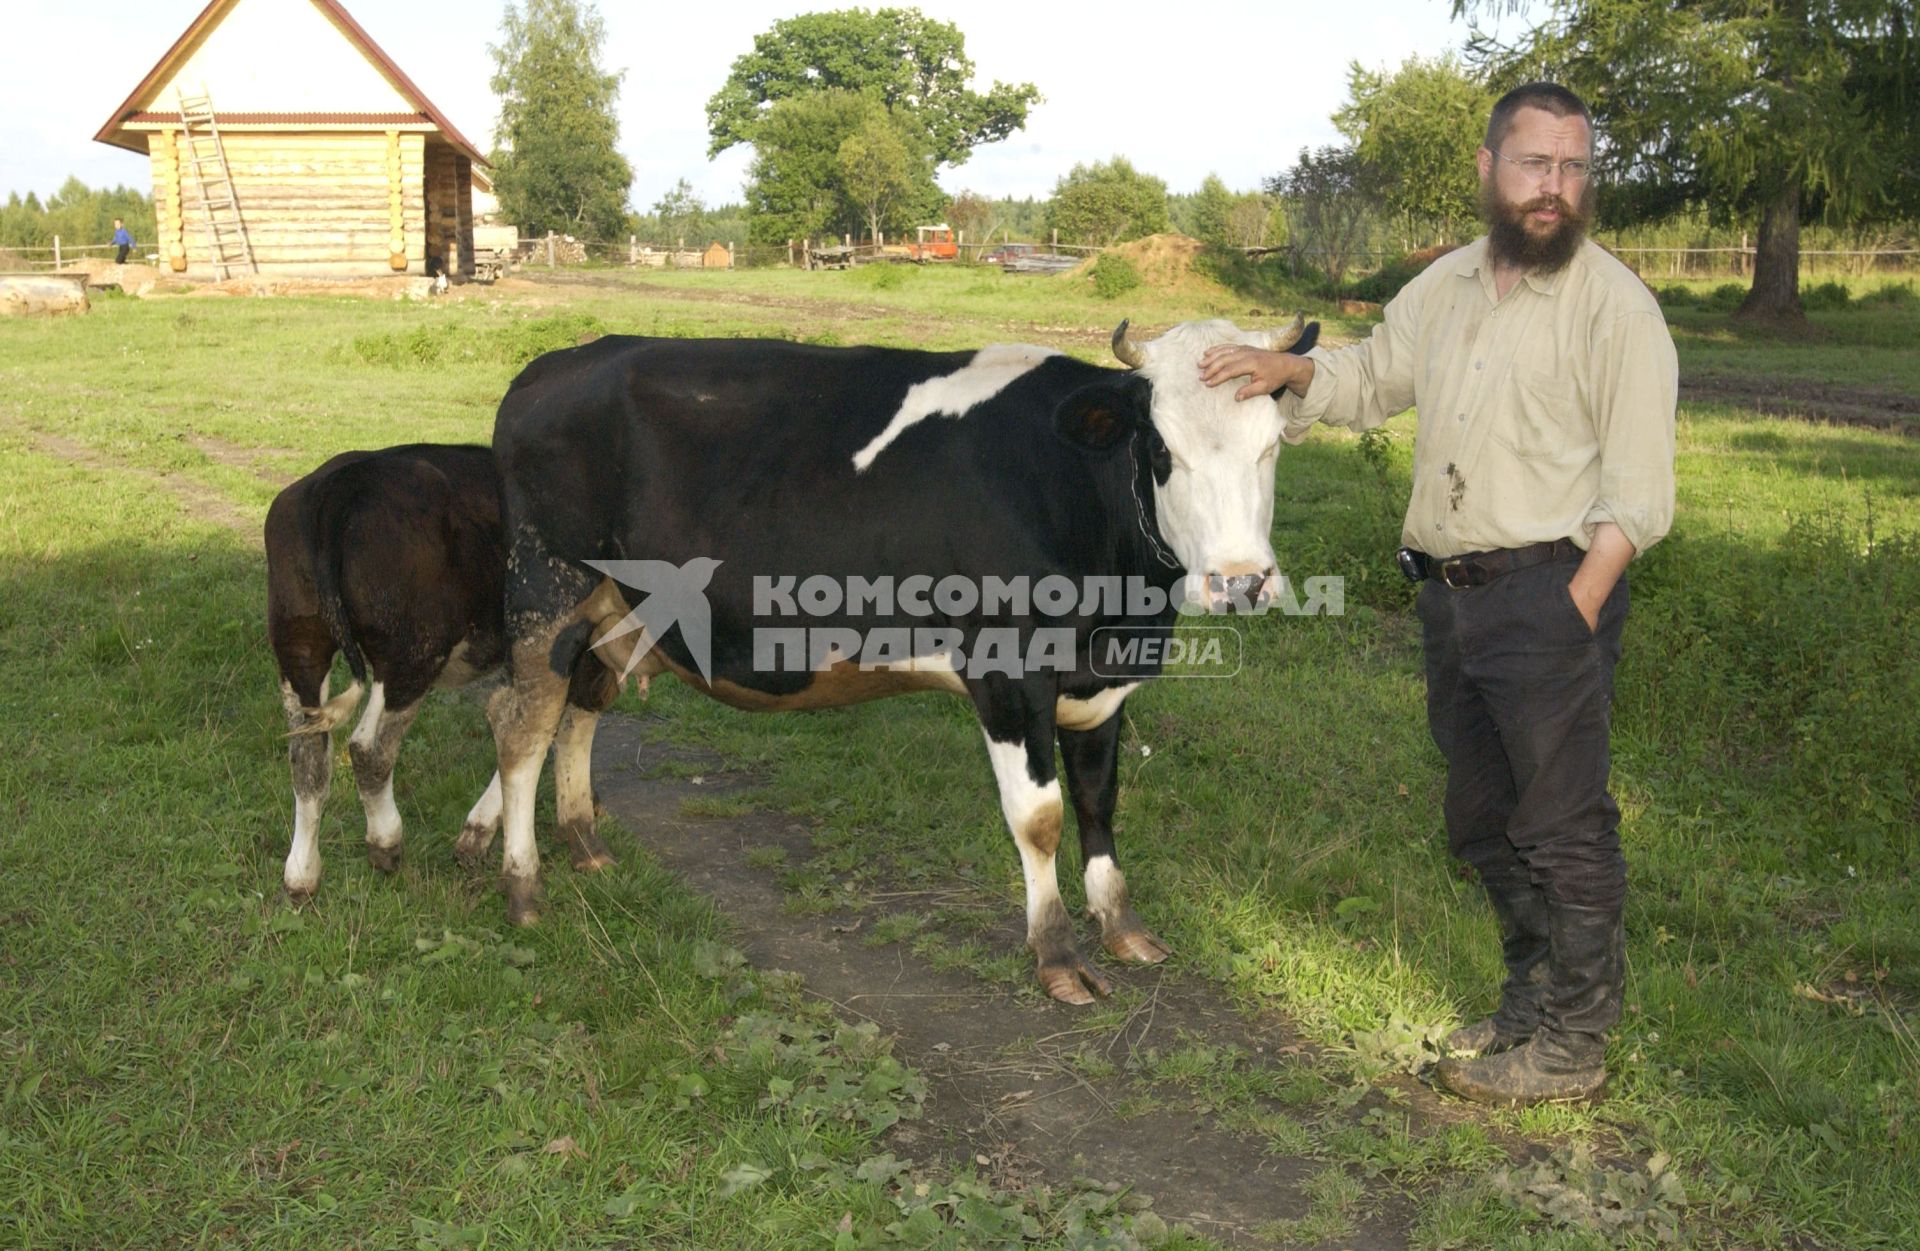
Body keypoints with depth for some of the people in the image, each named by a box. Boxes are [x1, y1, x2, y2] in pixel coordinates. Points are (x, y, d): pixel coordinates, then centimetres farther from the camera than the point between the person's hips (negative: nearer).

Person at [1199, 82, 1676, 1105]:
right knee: (1483, 820, 17)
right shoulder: (1445, 288, 11)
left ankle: (1569, 1047, 13)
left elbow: (1636, 491, -12)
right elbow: (1371, 376, 28)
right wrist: (1287, 370, 8)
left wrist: (1574, 614, -19)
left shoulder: (1614, 304, -9)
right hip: (1448, 594, 7)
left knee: (1564, 828, -1)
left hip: (1549, 590, -7)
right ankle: (1531, 1001, 34)